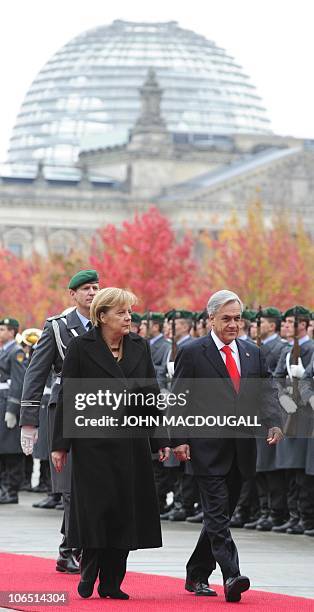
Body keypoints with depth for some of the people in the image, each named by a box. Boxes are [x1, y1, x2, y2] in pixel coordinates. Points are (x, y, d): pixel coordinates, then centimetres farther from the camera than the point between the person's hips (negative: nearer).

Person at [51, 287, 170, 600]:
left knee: (126, 512, 3)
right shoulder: (81, 347, -4)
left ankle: (111, 582, 11)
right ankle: (88, 575, 10)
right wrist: (60, 444, -7)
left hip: (132, 442, 4)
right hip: (94, 442, -4)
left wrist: (160, 440, 6)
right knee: (96, 509, -5)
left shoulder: (139, 346, 8)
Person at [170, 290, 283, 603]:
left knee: (220, 515, 12)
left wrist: (273, 424, -11)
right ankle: (231, 576, -19)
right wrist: (179, 440, -9)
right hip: (208, 449, -5)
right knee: (217, 515, -12)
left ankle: (196, 575, 23)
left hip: (240, 451, 5)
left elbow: (266, 393, 8)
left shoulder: (252, 353, 12)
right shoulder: (192, 353, -2)